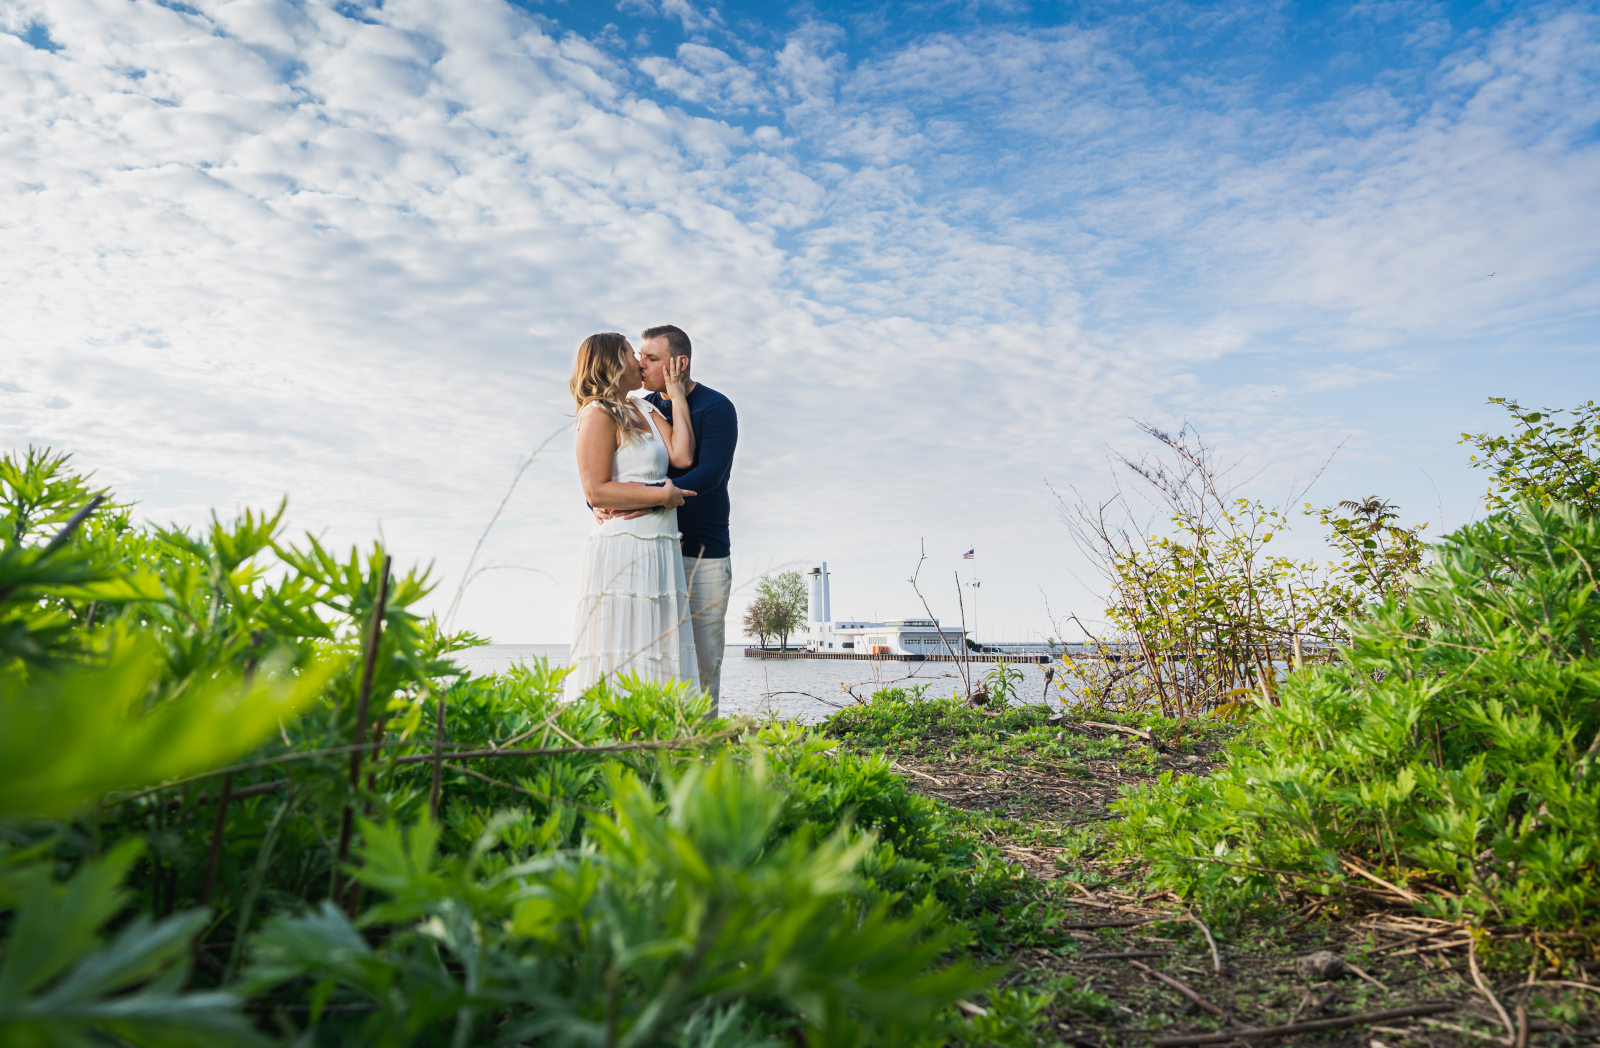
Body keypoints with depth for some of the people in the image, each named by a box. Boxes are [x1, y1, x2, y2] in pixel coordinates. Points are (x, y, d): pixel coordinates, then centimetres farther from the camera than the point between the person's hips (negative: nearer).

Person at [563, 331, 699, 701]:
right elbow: (596, 491, -13)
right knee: (618, 669, -7)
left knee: (657, 659, 6)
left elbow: (682, 457, 3)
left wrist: (676, 394, 10)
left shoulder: (645, 409, 19)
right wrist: (663, 495, -10)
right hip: (621, 549, -8)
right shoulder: (599, 414, -4)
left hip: (660, 552, 8)